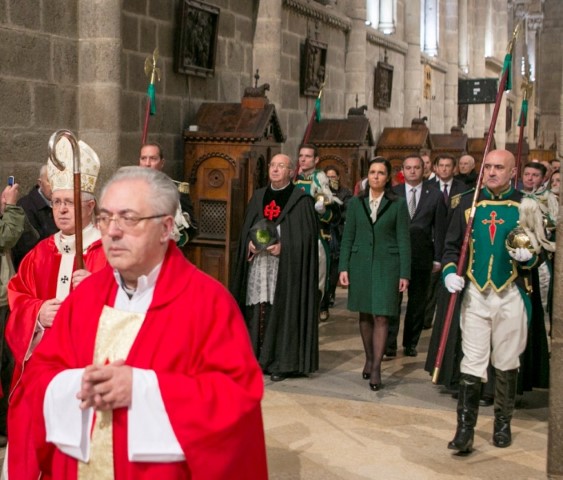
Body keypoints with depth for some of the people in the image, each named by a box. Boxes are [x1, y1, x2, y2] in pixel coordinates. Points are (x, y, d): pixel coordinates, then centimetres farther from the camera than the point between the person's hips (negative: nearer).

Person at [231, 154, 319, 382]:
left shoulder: (301, 200, 0)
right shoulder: (258, 196, 15)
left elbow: (306, 235, -6)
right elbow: (246, 228, 16)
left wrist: (282, 247, -17)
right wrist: (249, 243, -4)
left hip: (286, 267, -4)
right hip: (258, 265, 4)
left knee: (282, 310, -3)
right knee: (257, 311, 3)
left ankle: (281, 363, 3)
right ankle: (256, 357, 11)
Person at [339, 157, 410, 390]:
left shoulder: (398, 204, 1)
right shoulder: (356, 203, 7)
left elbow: (403, 240, -1)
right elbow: (347, 237, 8)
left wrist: (404, 274, -5)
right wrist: (343, 268, 0)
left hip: (386, 266, -2)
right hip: (360, 264, 3)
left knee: (381, 317, -6)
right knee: (365, 315, 9)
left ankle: (376, 368, -3)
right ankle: (369, 359, 24)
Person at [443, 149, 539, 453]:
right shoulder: (468, 203, 5)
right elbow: (452, 245, 10)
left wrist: (528, 256, -17)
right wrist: (450, 271, -8)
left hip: (510, 295, 0)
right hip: (475, 294, 1)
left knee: (506, 363, 11)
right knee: (472, 363, -3)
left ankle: (503, 423, 27)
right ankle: (465, 429, -2)